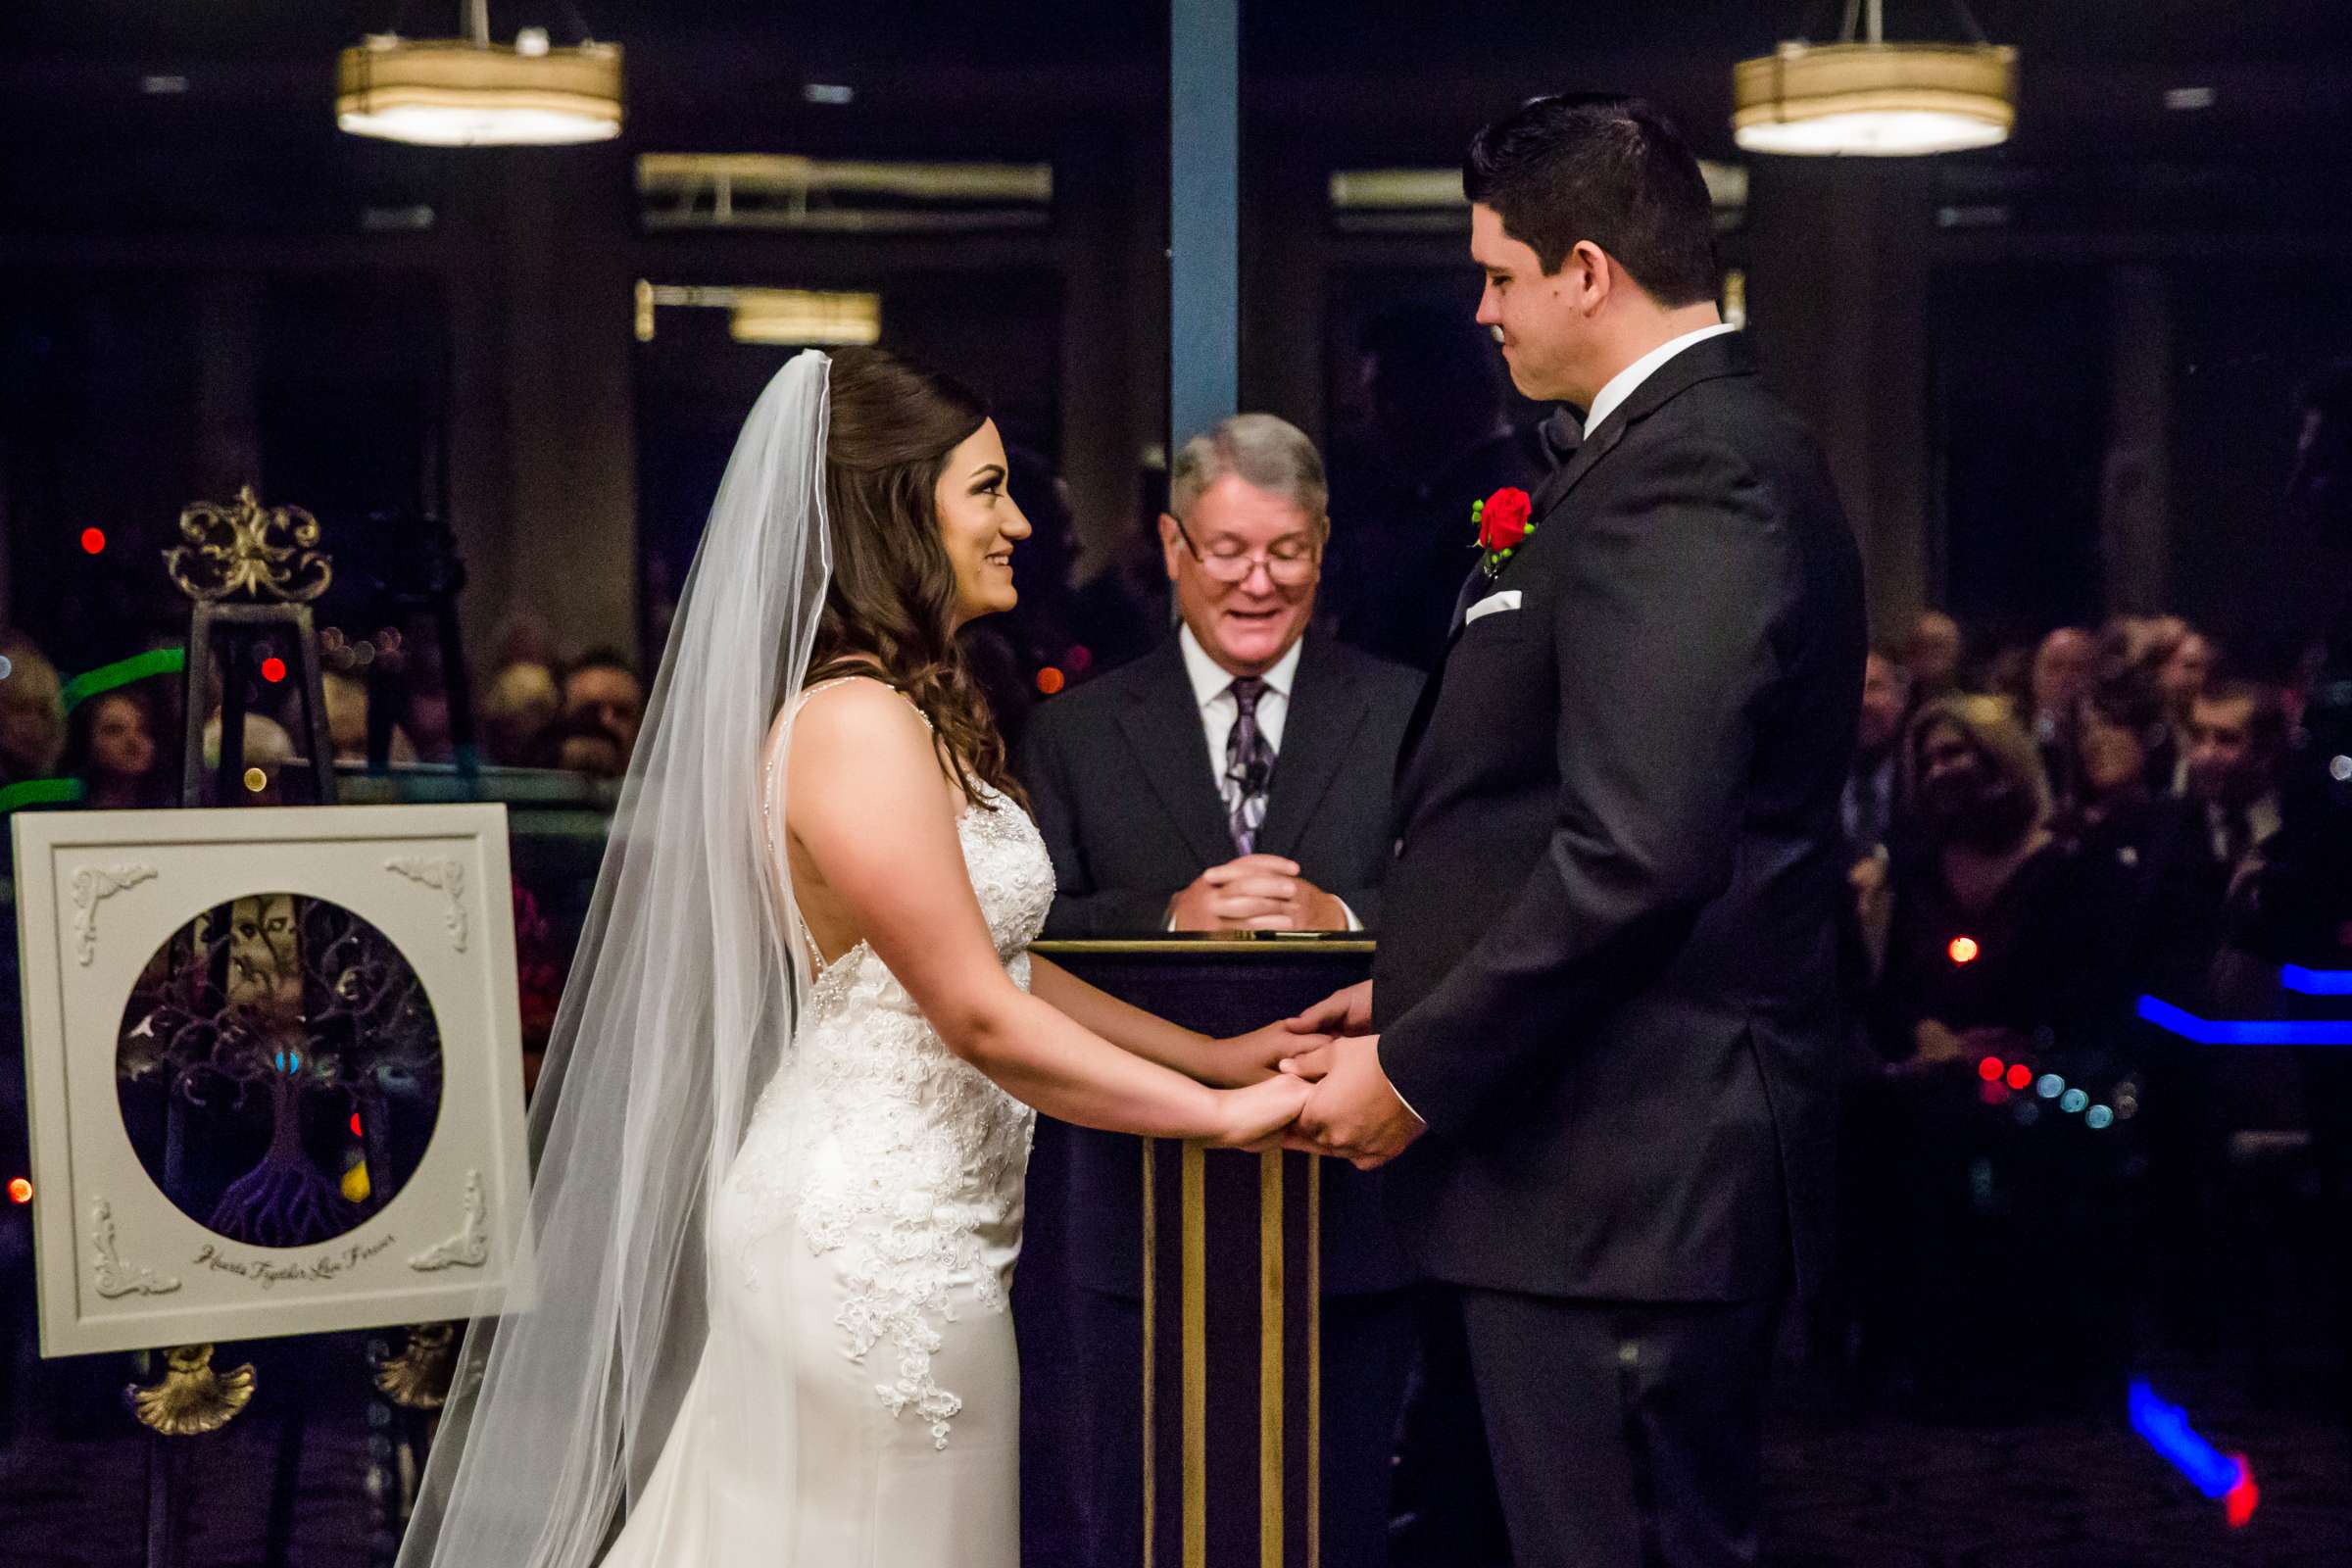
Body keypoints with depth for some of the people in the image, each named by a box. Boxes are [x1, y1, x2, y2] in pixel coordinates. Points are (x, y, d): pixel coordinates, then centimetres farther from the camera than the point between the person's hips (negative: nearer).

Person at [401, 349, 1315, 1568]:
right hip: (879, 1240, -9)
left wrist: (1217, 1053, 10)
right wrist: (1224, 1114, -13)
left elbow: (998, 960, 14)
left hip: (887, 1225, 9)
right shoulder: (859, 724, -18)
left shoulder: (917, 713, 13)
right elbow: (979, 1017, -19)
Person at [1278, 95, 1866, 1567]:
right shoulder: (1734, 446, 16)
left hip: (1619, 1175, -11)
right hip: (1665, 1161, 11)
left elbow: (1637, 851, -26)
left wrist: (1421, 1072, -16)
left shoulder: (1676, 480, -17)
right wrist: (1426, 996, 13)